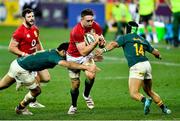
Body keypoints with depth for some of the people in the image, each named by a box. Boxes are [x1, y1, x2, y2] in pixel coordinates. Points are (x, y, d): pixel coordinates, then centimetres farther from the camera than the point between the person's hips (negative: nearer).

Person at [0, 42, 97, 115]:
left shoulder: (53, 53, 6)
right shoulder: (54, 56, -22)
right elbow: (68, 64, -39)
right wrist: (87, 67, -45)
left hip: (16, 63, 9)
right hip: (21, 69, -9)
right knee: (36, 91, 5)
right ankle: (20, 108, 25)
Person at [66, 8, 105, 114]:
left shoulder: (95, 26, -16)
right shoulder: (76, 31, -32)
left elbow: (101, 42, -3)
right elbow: (83, 52, -35)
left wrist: (102, 42, -27)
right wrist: (96, 42, -41)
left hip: (87, 55, 3)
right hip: (74, 58, -3)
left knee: (91, 75, -25)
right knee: (75, 84, 2)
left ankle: (86, 95, 4)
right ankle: (73, 106, 29)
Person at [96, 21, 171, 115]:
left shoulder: (125, 38, 9)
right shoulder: (143, 40, 23)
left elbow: (114, 44, -10)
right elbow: (156, 52, 29)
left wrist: (103, 50, -20)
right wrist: (158, 55, 50)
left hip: (136, 67, -6)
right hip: (147, 64, 6)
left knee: (133, 94, -9)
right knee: (149, 91, 22)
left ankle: (145, 100, -36)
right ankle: (164, 108, 18)